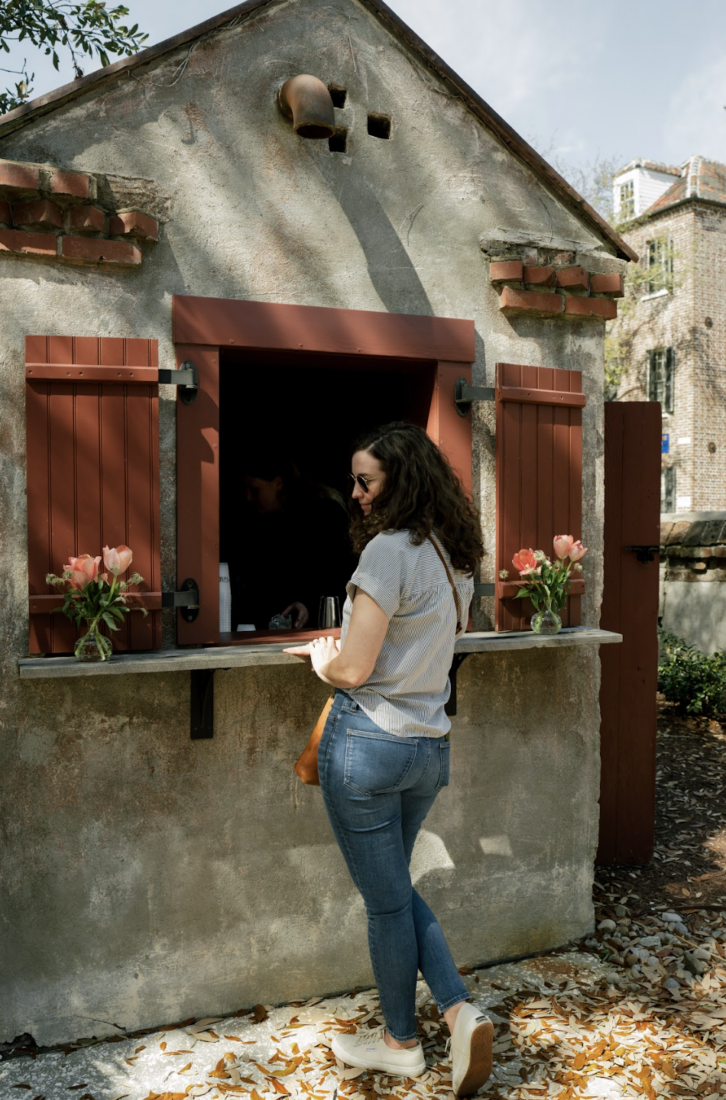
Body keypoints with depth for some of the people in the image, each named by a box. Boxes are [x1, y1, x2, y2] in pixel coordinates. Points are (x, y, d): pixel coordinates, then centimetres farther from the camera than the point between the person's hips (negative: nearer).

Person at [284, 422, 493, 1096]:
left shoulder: (388, 549, -18)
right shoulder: (455, 558, 9)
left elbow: (353, 670, -19)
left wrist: (322, 660, 1)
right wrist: (337, 651, 16)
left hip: (368, 743, -8)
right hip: (429, 745, 8)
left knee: (385, 900, 11)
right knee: (395, 886, 25)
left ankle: (399, 1041, 32)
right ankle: (460, 1011, 18)